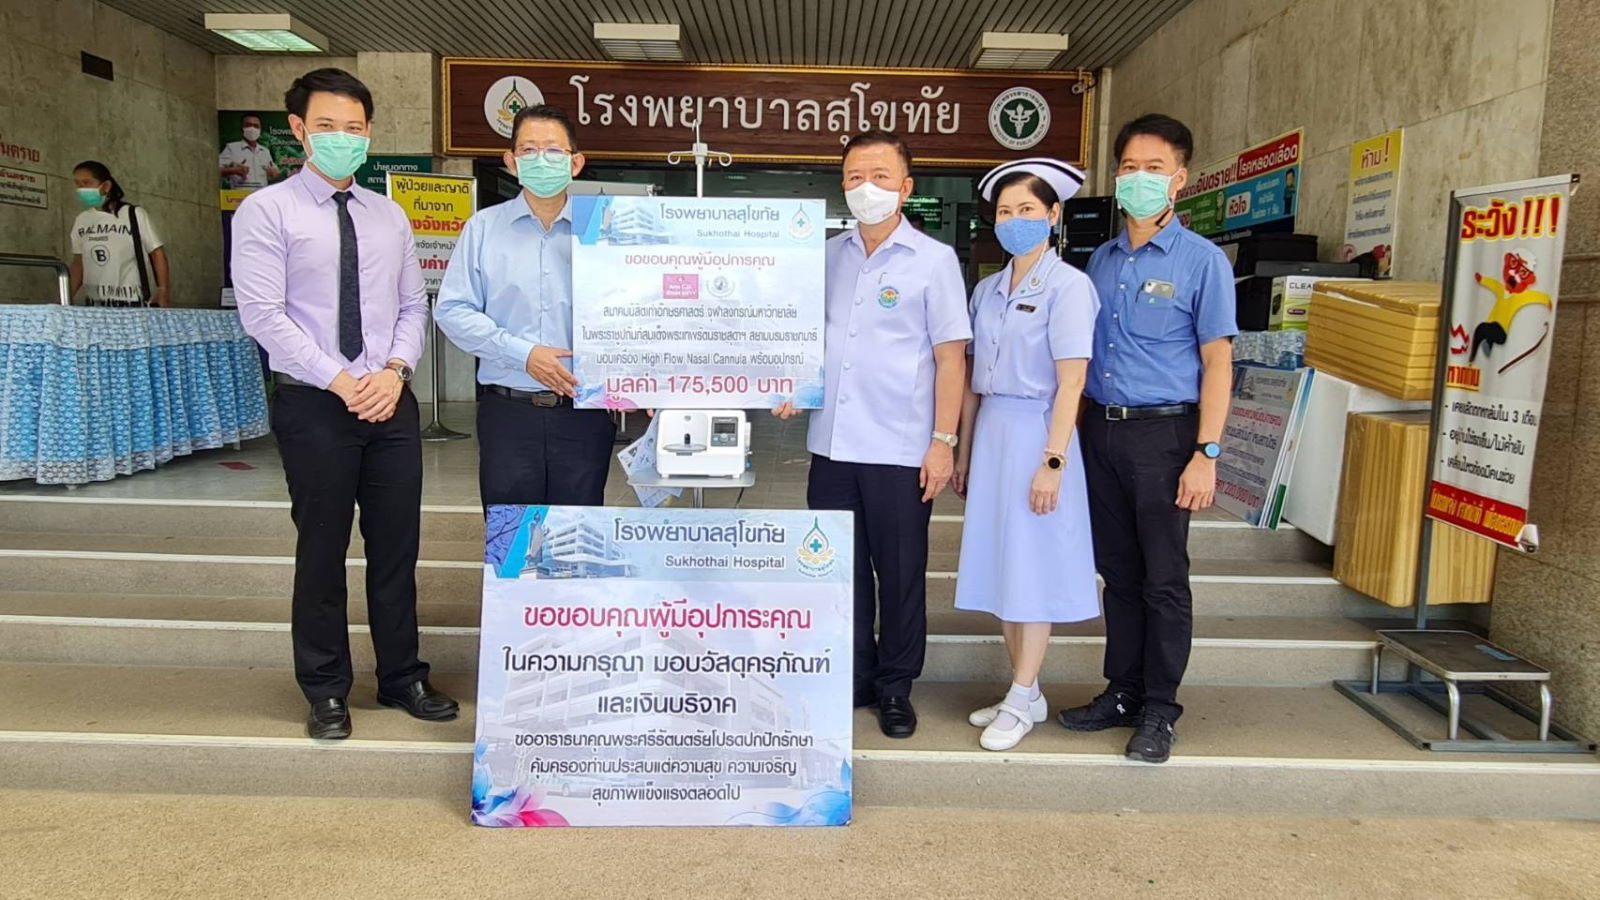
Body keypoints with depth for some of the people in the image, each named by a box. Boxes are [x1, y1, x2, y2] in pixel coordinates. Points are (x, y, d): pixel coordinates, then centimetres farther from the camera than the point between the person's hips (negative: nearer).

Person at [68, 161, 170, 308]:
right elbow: (78, 264, 17)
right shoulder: (81, 220, 11)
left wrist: (163, 292, -15)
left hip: (134, 303, -5)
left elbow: (157, 254, -4)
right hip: (94, 304, 5)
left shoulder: (135, 215, -4)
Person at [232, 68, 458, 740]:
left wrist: (395, 370, -7)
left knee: (398, 547, 10)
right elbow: (262, 313, -11)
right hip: (314, 406, -4)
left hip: (392, 402, 4)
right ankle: (326, 692, 21)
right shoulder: (267, 211, -3)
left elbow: (413, 305, 11)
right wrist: (341, 381, -15)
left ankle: (402, 678, 24)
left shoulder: (390, 216, 12)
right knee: (322, 550, 5)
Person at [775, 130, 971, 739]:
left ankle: (895, 687, 22)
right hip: (831, 444, 4)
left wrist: (943, 440, -10)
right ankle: (852, 678, 27)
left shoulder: (933, 260, -1)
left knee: (900, 574, 7)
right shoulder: (827, 257, 11)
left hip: (900, 451, -4)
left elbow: (950, 357, -4)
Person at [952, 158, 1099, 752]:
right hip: (990, 432, 7)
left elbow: (1071, 381, -13)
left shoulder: (1067, 286, -8)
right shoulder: (987, 290, 12)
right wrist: (964, 453, 15)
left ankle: (1021, 703, 12)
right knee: (1000, 568, 10)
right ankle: (1026, 695, 23)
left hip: (1036, 432, -7)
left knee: (1033, 569, 1)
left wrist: (1052, 462, -18)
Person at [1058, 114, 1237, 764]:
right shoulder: (1102, 259, 12)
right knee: (1118, 571, 13)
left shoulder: (1202, 260, -3)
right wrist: (1073, 434, 8)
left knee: (1163, 578, 2)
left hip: (1162, 431, -5)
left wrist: (1205, 454, -13)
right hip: (1099, 429, 5)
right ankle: (1122, 692, 25)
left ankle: (1159, 710, 14)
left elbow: (1217, 361, -6)